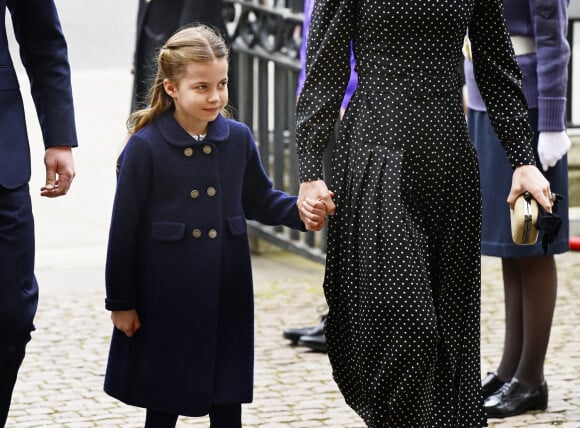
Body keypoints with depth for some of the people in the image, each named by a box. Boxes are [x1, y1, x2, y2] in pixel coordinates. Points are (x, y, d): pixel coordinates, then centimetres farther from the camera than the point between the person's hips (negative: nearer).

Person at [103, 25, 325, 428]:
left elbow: (259, 199, 14)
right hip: (167, 299, -3)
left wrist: (300, 210, -7)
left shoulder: (238, 139, 1)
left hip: (227, 294, 3)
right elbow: (124, 228, -7)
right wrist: (120, 302, -5)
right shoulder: (145, 147, -11)